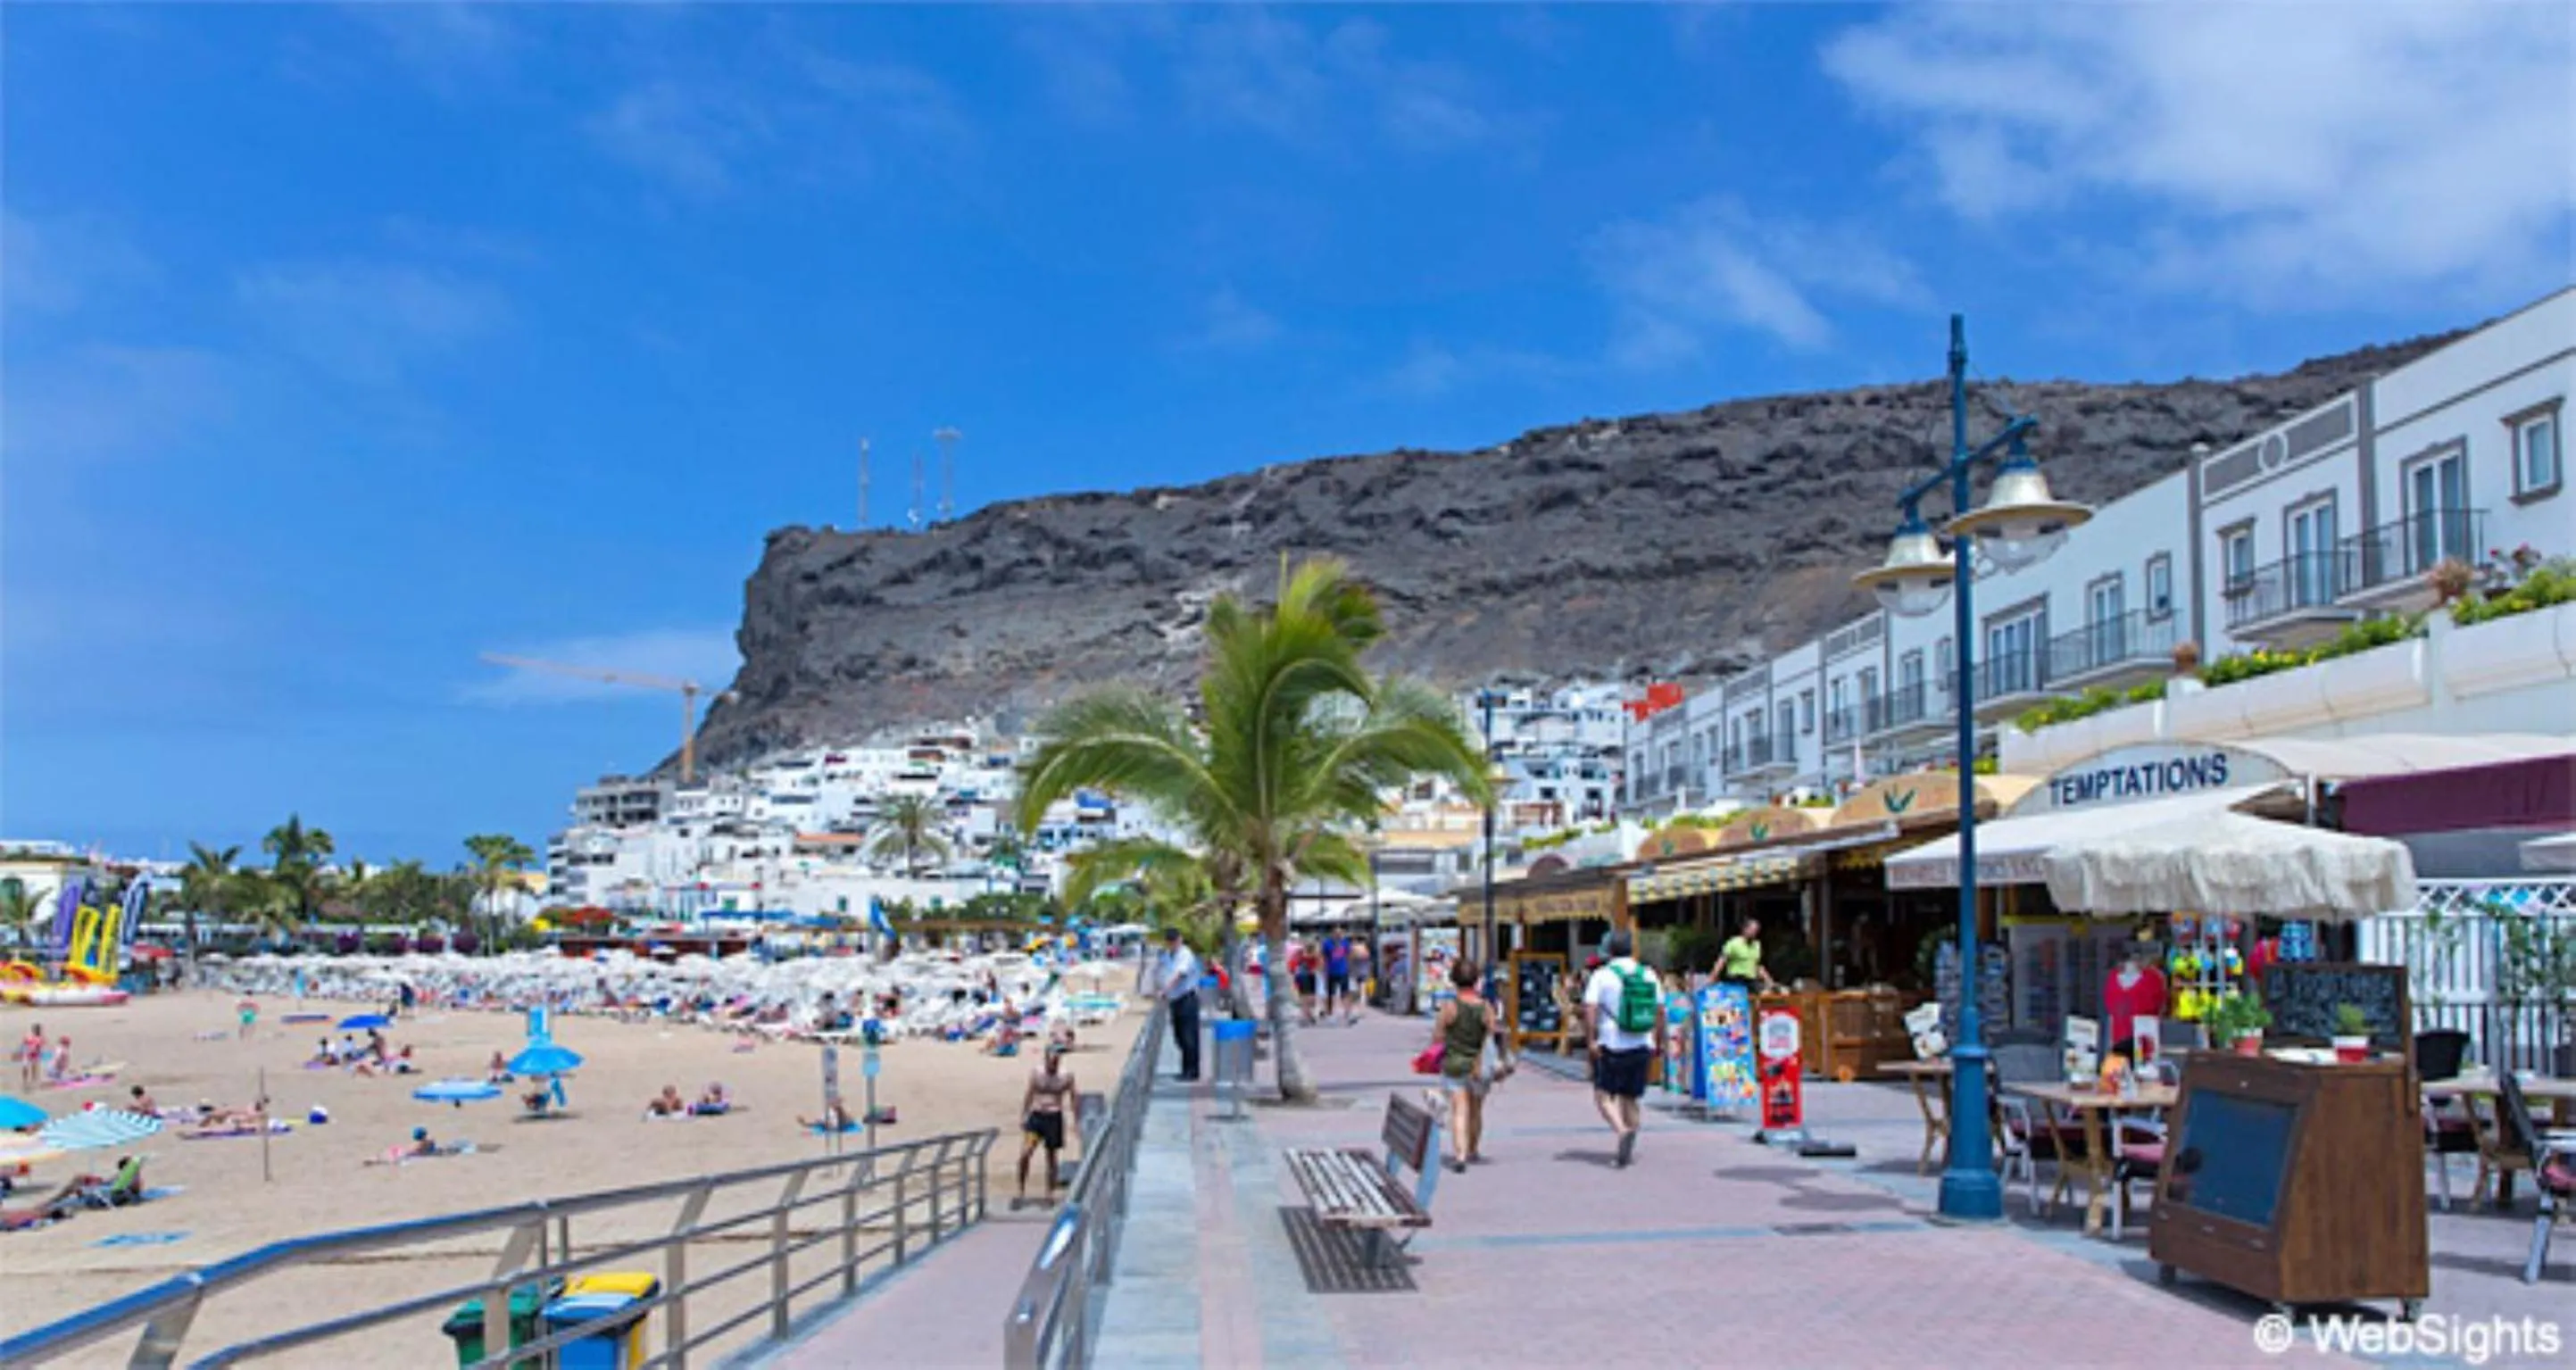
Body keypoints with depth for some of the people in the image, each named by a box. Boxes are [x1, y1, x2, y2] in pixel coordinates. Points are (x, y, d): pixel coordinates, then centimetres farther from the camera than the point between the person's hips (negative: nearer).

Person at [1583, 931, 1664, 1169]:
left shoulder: (1603, 975, -3)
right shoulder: (1649, 975, 8)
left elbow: (1590, 1008, -13)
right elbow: (1660, 1011, 10)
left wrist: (1592, 1039, -12)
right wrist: (1659, 1043, 16)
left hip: (1611, 1045, -4)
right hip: (1641, 1047, 4)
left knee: (1603, 1095, 0)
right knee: (1630, 1098, 13)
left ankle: (1622, 1131, -25)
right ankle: (1627, 1149, 12)